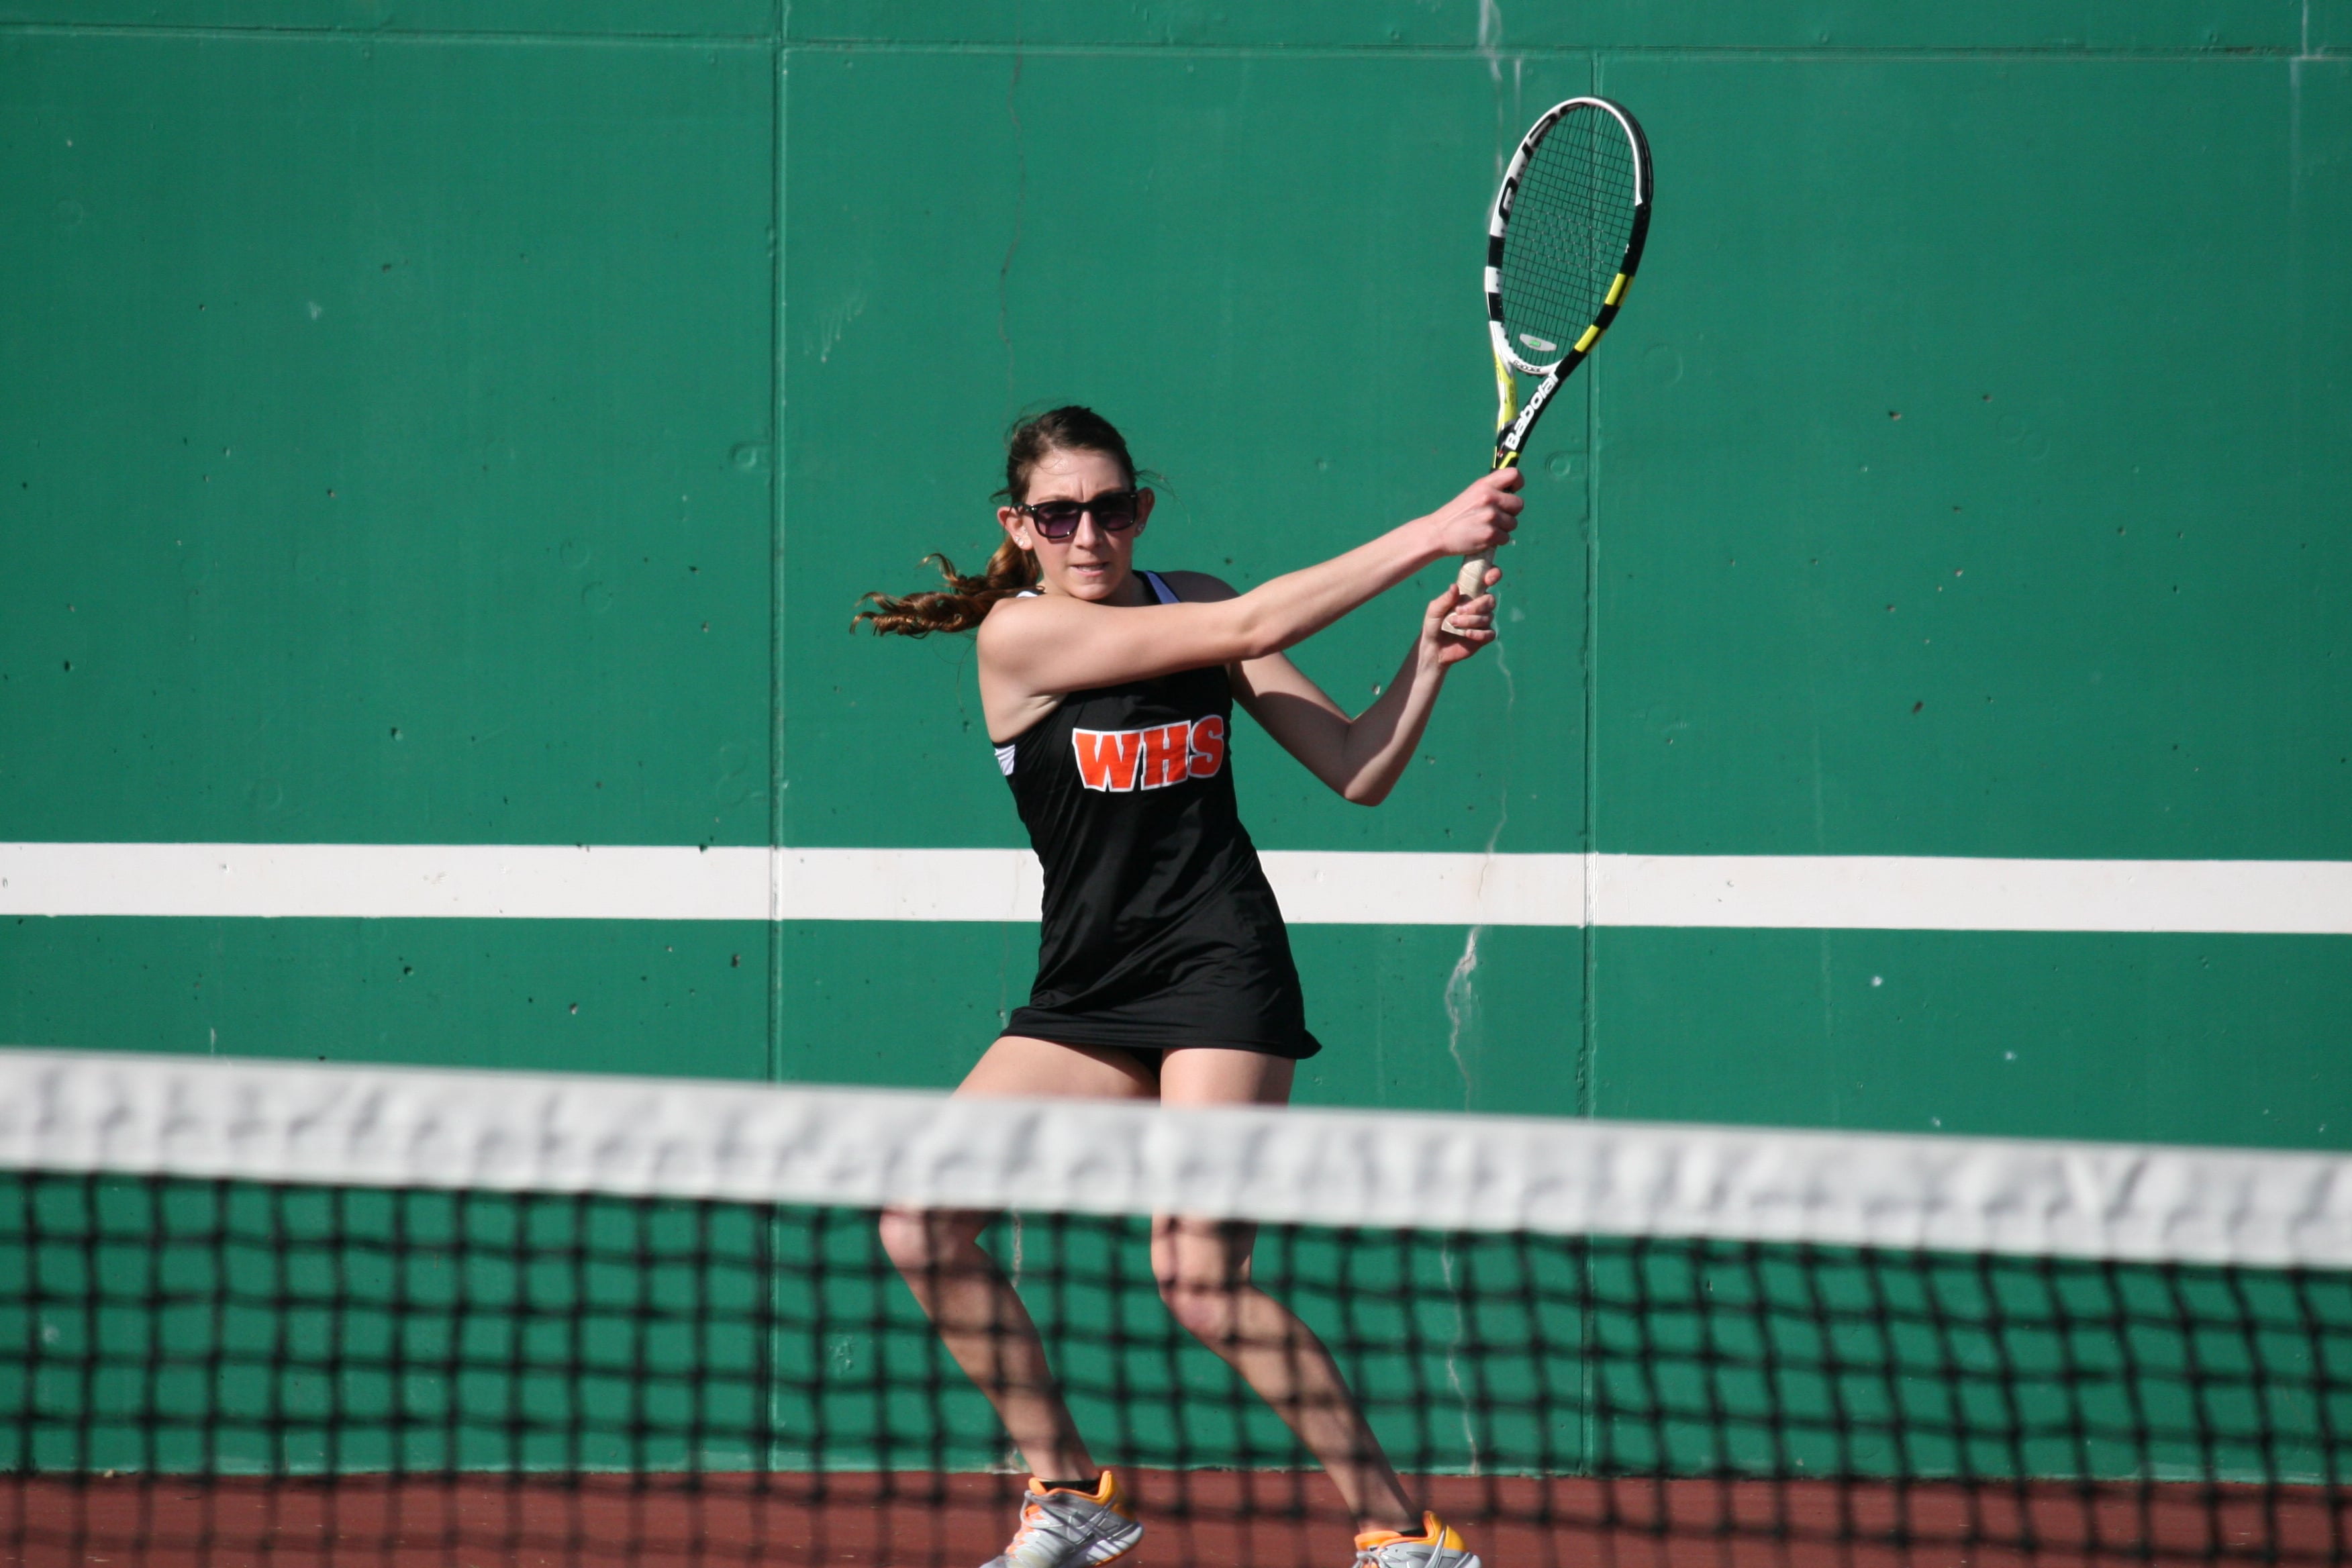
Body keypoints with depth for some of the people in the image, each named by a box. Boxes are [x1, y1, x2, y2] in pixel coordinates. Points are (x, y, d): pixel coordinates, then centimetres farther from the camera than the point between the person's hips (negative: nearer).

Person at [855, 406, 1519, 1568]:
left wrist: (1428, 659, -14)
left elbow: (1357, 772, 4)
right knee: (921, 1224, -8)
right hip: (1086, 994, 2)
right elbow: (1246, 629, -17)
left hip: (1221, 971, -2)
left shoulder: (1190, 601, 3)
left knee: (1197, 1279, -17)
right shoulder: (1019, 631, -7)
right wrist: (1431, 536, -17)